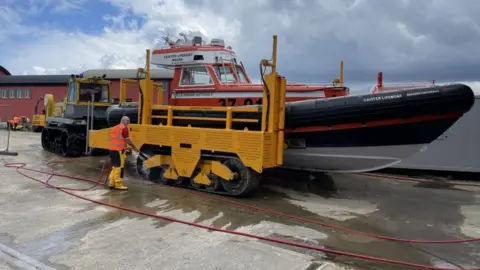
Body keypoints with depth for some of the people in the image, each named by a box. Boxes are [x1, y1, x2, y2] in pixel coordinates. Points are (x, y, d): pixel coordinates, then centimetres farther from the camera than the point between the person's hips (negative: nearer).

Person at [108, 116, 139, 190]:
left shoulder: (115, 128, 20)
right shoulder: (124, 128, -7)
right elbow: (127, 140, -11)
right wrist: (134, 147, -1)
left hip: (112, 149, 9)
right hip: (119, 150, -9)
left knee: (115, 167, 15)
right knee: (119, 167, -4)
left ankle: (111, 182, 17)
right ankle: (118, 184, -1)